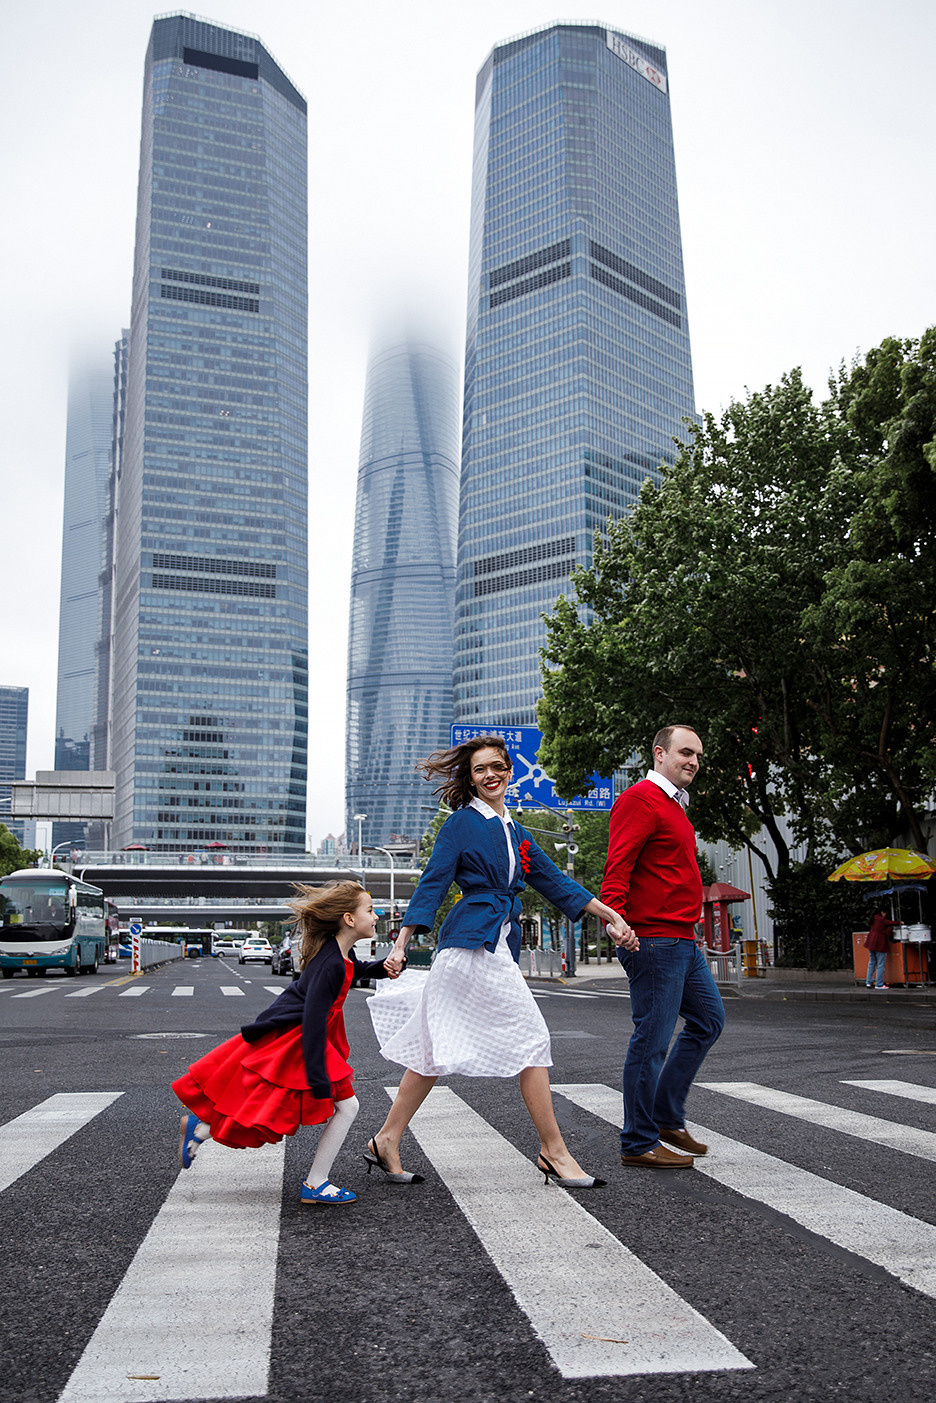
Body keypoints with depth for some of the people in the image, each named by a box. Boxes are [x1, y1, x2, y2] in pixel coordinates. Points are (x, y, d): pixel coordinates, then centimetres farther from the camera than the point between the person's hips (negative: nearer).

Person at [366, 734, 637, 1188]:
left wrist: (611, 916, 14)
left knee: (440, 1048, 9)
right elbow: (432, 884, -5)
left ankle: (386, 1141, 17)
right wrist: (400, 946, -10)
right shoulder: (461, 823, -2)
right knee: (531, 1038, -4)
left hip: (498, 943, 8)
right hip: (475, 944, -8)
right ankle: (553, 1152, 6)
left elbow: (553, 880, 18)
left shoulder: (515, 831, 19)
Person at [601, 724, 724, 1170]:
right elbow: (617, 869, -20)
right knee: (652, 1039, -4)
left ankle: (666, 1116, 25)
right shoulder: (640, 799, -11)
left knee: (708, 1019, 17)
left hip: (683, 940, 11)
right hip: (653, 940, -11)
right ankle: (639, 1144, 6)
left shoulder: (673, 805, 21)